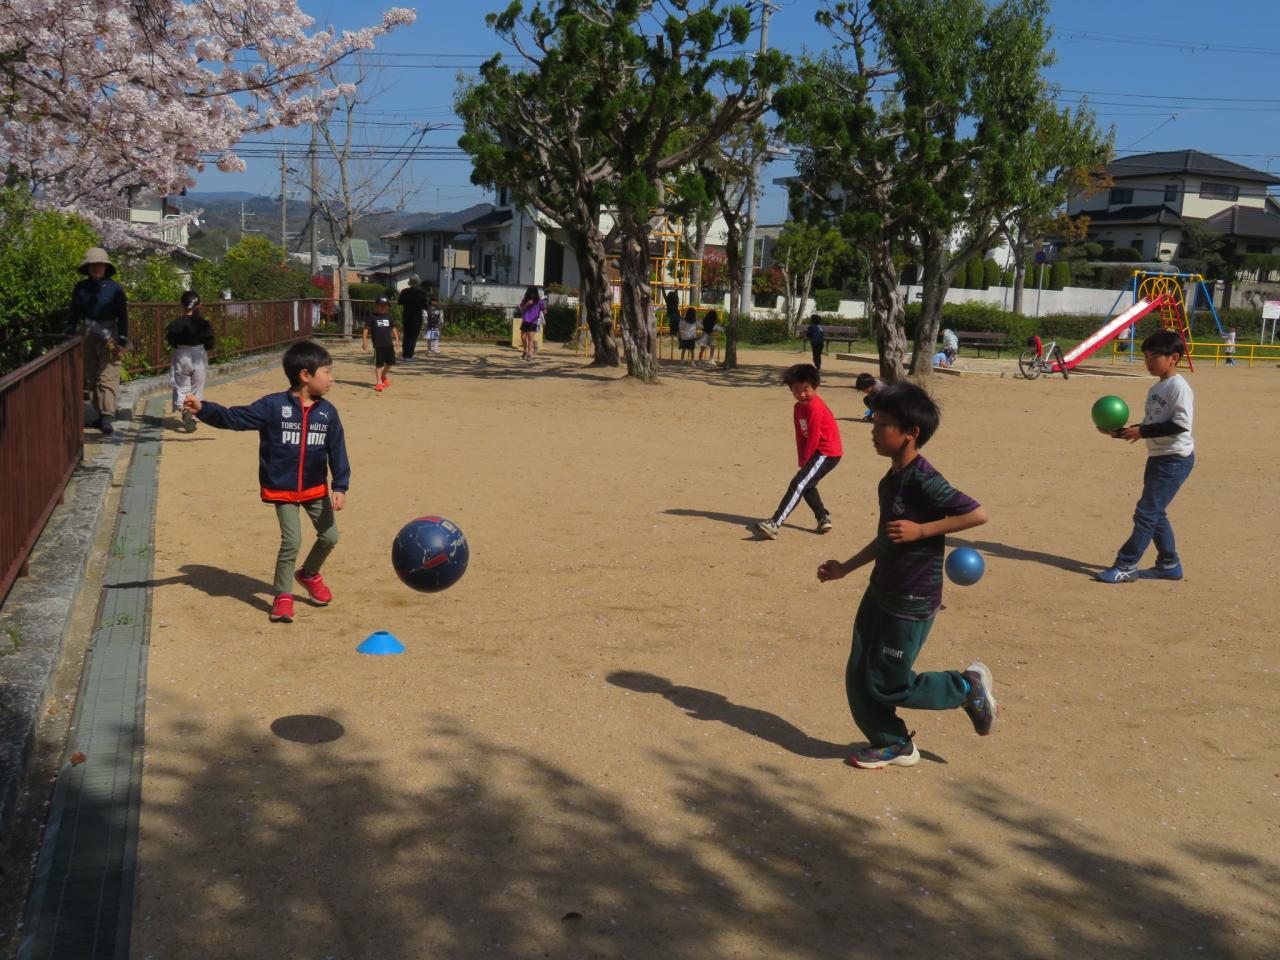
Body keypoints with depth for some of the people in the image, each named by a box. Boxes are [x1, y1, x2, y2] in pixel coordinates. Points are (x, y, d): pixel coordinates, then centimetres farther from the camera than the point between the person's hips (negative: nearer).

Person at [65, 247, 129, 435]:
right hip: (87, 335, 4)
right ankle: (100, 413, 17)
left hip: (109, 337, -4)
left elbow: (123, 316, -1)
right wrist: (69, 335, 4)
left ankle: (107, 418, -17)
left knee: (108, 378, -11)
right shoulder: (80, 288, 7)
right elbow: (74, 314, 13)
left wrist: (122, 342, -6)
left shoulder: (115, 289, -1)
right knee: (90, 378, 8)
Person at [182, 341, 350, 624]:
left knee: (329, 537, 9)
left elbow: (337, 450, -1)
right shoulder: (273, 406, -13)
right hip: (282, 489, -4)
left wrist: (340, 486, -7)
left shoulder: (327, 412, -3)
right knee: (291, 541, -10)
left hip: (316, 488, 4)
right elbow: (236, 418, -18)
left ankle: (309, 574, 39)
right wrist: (204, 409, -33)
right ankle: (283, 596, 8)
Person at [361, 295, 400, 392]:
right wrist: (364, 340, -10)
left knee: (390, 362, 10)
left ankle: (384, 375, 36)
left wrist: (396, 339, 9)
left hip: (389, 344, 5)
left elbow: (393, 328, 16)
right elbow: (366, 329, -3)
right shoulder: (373, 317, -4)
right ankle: (379, 382, 4)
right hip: (378, 345, -5)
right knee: (379, 364, -3)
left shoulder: (389, 317, 9)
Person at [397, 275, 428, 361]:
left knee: (406, 335, 15)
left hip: (406, 316, 3)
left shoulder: (404, 291, -3)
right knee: (413, 337, 1)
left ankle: (405, 354, 18)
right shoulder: (422, 292, -9)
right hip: (417, 317, -3)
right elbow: (425, 305, -8)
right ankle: (409, 356, -3)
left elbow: (399, 302, 5)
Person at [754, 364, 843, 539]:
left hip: (827, 453, -10)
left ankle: (775, 524, -22)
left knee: (798, 484, -16)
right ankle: (823, 518, 30)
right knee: (806, 485, 22)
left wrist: (805, 461, -10)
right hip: (818, 452, 10)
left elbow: (813, 437, -18)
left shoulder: (814, 407, -18)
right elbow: (801, 436, 10)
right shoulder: (798, 408, 9)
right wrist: (802, 461, 3)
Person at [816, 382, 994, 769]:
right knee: (858, 677, 10)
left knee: (887, 685, 1)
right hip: (880, 592, 9)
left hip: (911, 602, -9)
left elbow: (978, 514, -25)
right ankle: (892, 744, 28)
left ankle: (967, 686, 20)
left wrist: (920, 530, -24)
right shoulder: (889, 480, 8)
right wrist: (845, 567, 18)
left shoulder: (924, 481, -20)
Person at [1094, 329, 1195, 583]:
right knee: (1155, 513, 14)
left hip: (1175, 459, -10)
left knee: (1146, 512, -9)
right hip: (1158, 457, 10)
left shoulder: (1178, 386, -14)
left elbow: (1181, 424, -24)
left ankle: (1126, 566, -5)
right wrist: (1119, 432, 2)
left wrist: (1142, 431, -23)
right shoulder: (1155, 389, 14)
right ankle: (1169, 565, 25)